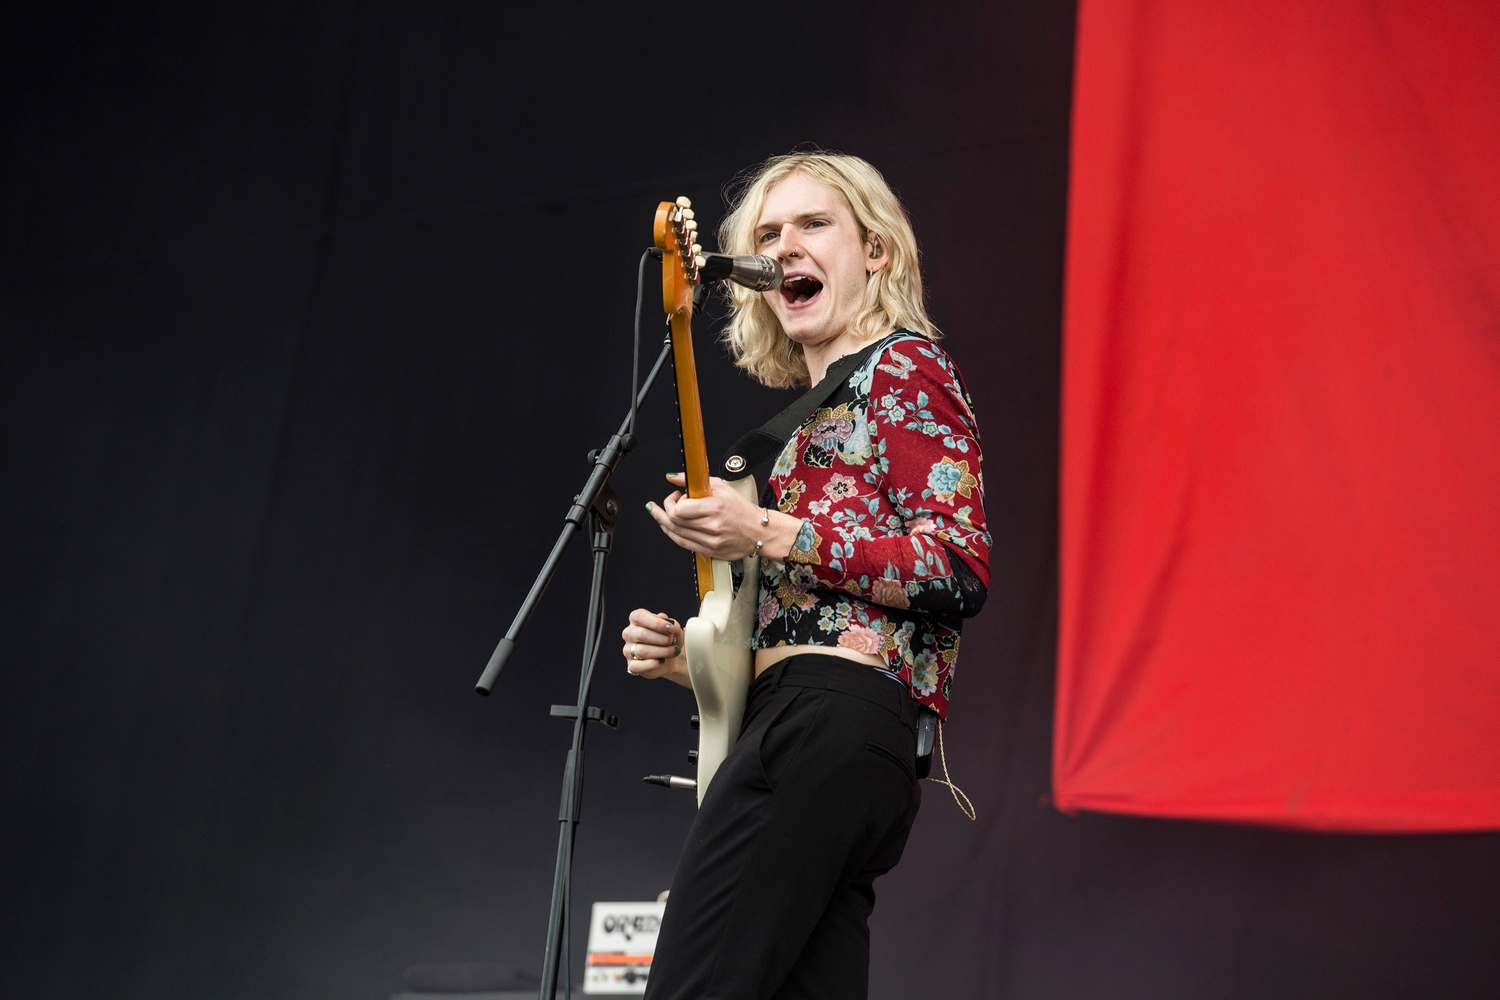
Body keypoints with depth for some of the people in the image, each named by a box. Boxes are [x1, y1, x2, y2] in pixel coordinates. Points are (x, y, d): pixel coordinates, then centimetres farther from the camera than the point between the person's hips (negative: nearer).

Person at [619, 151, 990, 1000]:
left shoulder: (905, 364, 3)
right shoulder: (820, 407, 28)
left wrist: (767, 534, -14)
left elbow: (962, 569, -11)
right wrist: (693, 661, 12)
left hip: (832, 719, -10)